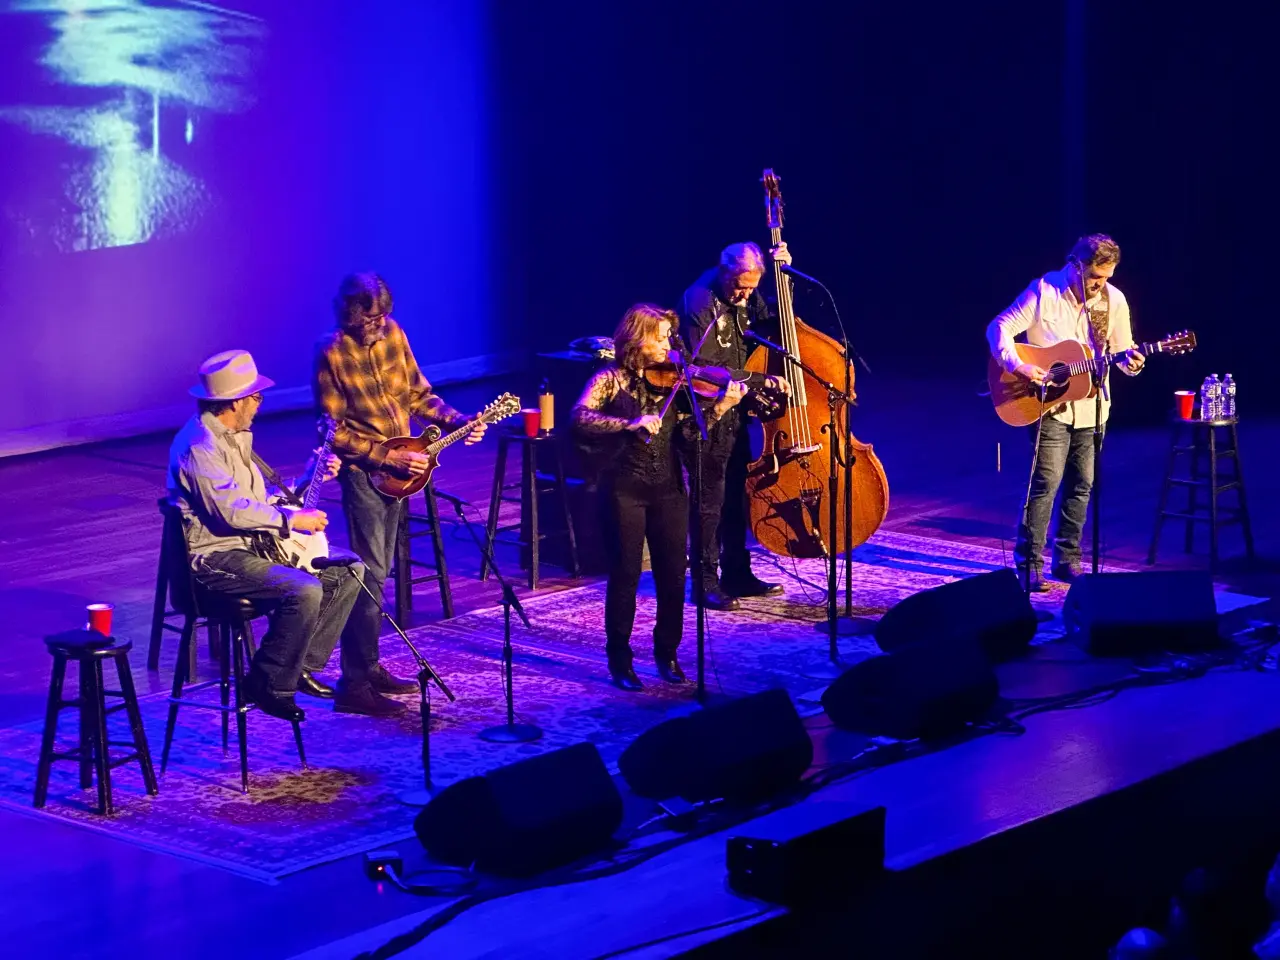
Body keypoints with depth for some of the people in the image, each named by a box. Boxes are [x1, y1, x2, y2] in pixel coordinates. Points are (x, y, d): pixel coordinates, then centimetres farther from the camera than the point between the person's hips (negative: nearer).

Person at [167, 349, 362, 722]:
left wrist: (312, 476, 12)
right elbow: (231, 510, -26)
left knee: (349, 571, 3)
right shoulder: (199, 446, -18)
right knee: (304, 590, -31)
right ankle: (269, 684, -16)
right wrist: (293, 520, -18)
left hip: (253, 545, 10)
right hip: (216, 556, -10)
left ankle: (301, 666, 7)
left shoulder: (235, 437, 16)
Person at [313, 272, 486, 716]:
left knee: (379, 571, 13)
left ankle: (369, 668, 22)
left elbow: (418, 393, 12)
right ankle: (354, 685, -8)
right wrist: (389, 457, -18)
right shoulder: (332, 355, -15)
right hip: (363, 471, -7)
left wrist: (457, 421, -3)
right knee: (369, 575, -10)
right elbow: (336, 433, -14)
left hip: (399, 468, 7)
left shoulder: (393, 335, 2)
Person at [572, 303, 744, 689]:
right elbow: (581, 417, -21)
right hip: (624, 489, -4)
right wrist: (630, 423, -32)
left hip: (668, 488, 4)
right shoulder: (611, 379, -5)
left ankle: (667, 654, 22)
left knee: (672, 574, 6)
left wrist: (722, 406, -17)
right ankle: (620, 660, 13)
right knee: (626, 574, 0)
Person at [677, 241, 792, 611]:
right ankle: (706, 582, 2)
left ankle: (737, 574, 25)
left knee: (737, 493, 14)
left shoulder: (743, 296, 3)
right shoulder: (699, 302, -20)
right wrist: (760, 381, -25)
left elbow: (772, 325, 11)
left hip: (734, 409, 8)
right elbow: (706, 368, -24)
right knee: (710, 497, -4)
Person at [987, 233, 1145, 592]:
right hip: (1049, 404, -4)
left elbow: (1121, 348, 9)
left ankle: (1067, 559, 19)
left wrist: (1131, 361, -14)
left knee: (1081, 484, 8)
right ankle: (1029, 564, -5)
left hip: (1090, 407, 5)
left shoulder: (1114, 300, 0)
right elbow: (999, 328, -10)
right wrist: (1017, 366, -24)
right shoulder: (1044, 291, -11)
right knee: (1047, 481, -11)